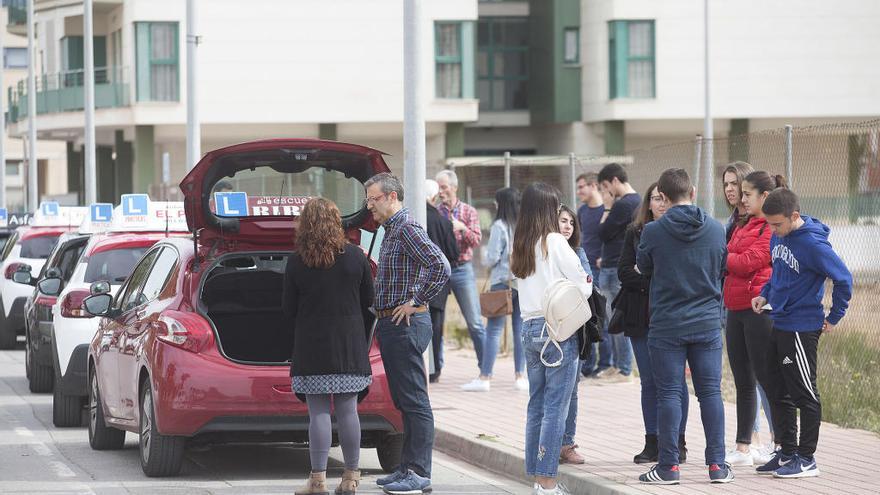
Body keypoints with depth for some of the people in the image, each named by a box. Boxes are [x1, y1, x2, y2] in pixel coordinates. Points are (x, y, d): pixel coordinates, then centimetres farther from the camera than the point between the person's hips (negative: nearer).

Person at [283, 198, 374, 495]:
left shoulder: (296, 262, -6)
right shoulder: (355, 257, 0)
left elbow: (289, 308, 1)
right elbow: (368, 303, 7)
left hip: (311, 345, -2)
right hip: (350, 344, 2)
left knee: (318, 412, -1)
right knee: (347, 410, 6)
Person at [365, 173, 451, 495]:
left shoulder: (407, 229, -13)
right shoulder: (392, 230, 18)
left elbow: (440, 266, -26)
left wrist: (416, 302, -19)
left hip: (406, 324, -11)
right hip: (390, 324, 11)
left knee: (415, 401, -9)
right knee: (404, 402, 12)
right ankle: (408, 468, 16)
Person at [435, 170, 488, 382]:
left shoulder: (468, 211, 6)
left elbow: (476, 240, -3)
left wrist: (462, 229, -20)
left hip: (462, 270, -1)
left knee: (474, 322, -3)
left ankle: (484, 368, 3)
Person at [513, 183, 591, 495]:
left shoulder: (520, 247, 10)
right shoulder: (554, 242, -10)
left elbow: (525, 287, 13)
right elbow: (582, 286, -9)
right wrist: (587, 284, 13)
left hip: (530, 328, 7)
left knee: (536, 405, 12)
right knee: (555, 407, -5)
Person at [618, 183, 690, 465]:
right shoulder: (635, 233, 9)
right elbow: (624, 272, 1)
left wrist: (645, 277, -14)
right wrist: (653, 284, -13)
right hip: (642, 316, 3)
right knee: (649, 381, 6)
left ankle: (677, 442, 6)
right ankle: (652, 442, 10)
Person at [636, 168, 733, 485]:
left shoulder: (653, 231, -11)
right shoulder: (715, 229, -2)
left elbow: (643, 268, 6)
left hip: (666, 325, -2)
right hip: (707, 324, 2)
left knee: (668, 394, 2)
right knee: (710, 392, 6)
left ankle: (669, 466, 3)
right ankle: (717, 465, 6)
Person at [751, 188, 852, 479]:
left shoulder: (813, 244, -19)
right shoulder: (777, 237, 5)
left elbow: (843, 278, -15)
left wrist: (834, 318, -8)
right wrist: (765, 294, 8)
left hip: (802, 330, -9)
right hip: (779, 324, 9)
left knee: (804, 394, -1)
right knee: (778, 392, 15)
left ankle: (806, 459, 6)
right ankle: (787, 452, 25)